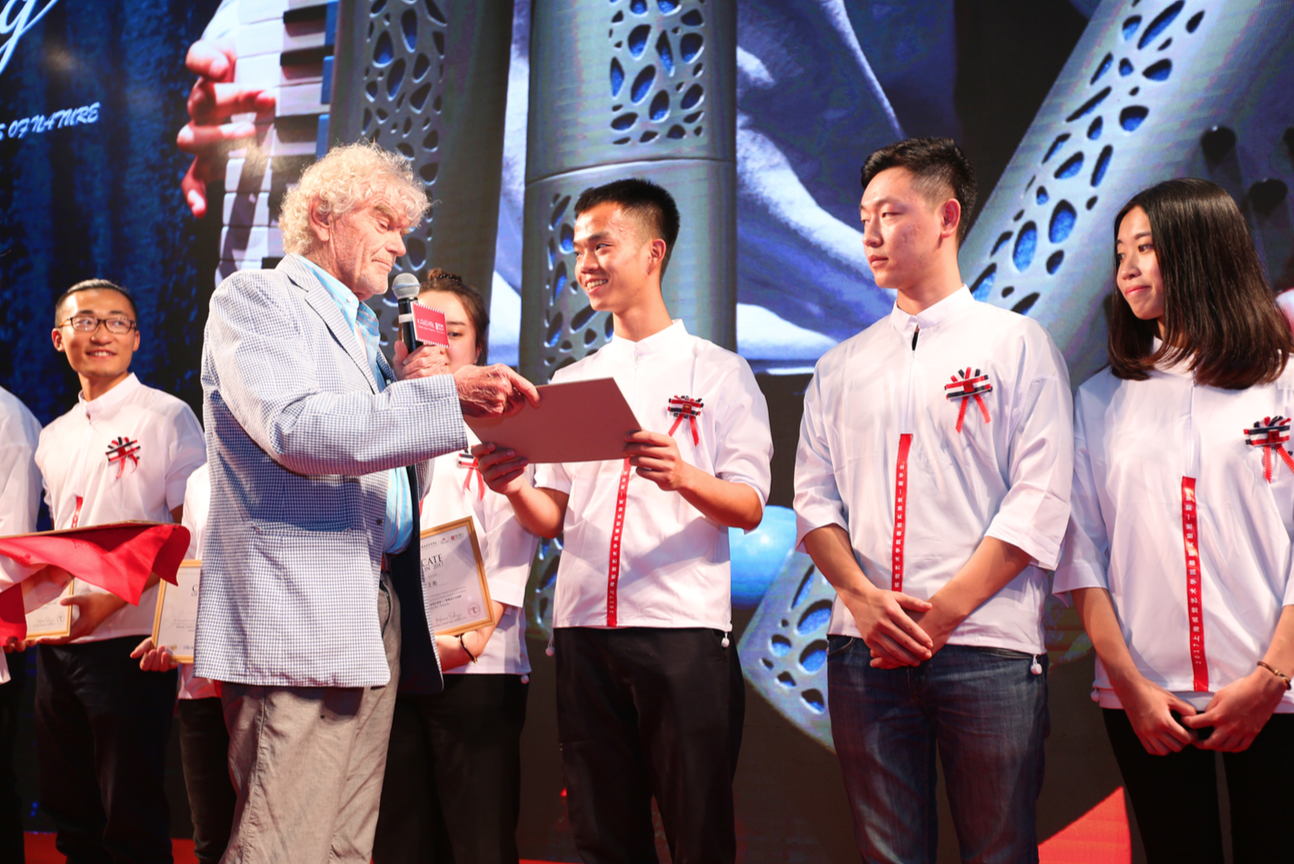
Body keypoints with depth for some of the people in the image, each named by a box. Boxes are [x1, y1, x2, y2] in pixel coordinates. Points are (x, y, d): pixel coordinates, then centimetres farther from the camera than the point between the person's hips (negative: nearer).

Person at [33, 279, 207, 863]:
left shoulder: (166, 417, -4)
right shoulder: (54, 437, 17)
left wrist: (108, 599, -20)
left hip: (126, 642, -6)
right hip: (56, 646, 7)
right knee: (70, 815, 13)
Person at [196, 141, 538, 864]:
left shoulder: (365, 328, 26)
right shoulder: (254, 298, 1)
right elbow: (295, 430, -18)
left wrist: (403, 388, 6)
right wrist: (445, 396, -22)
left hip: (376, 612, 8)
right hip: (297, 620, -8)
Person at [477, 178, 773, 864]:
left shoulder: (718, 372, 5)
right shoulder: (571, 381, 19)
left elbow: (749, 509, -3)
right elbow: (551, 519, 16)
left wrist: (684, 477, -23)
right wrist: (514, 489, -6)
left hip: (683, 627, -4)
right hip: (583, 627, 4)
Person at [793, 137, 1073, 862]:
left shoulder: (1018, 345, 4)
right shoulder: (841, 366, 16)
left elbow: (1040, 502, -4)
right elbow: (814, 495, 10)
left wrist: (939, 614, -11)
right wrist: (861, 598, -8)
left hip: (986, 647, -3)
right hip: (865, 647, 3)